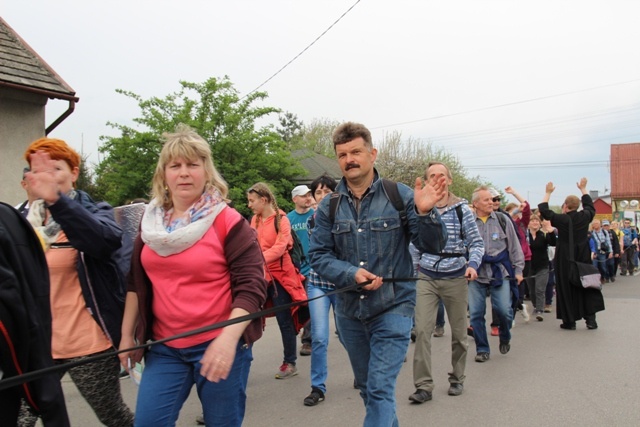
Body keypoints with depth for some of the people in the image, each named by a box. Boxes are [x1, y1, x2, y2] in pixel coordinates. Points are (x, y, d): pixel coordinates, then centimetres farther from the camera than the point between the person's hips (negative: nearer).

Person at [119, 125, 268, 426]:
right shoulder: (151, 221, 7)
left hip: (219, 345, -4)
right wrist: (126, 334, 15)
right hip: (164, 347, 5)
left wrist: (228, 339, -25)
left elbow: (252, 286, -14)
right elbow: (136, 282, 16)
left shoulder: (228, 221, -10)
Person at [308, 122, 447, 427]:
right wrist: (351, 273, -20)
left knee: (380, 389, -9)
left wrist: (424, 212, -26)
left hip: (393, 307, -4)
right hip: (349, 309, 4)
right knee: (367, 387, 20)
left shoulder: (399, 195, -7)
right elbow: (318, 255, -3)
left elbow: (432, 246, -7)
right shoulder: (329, 206, 0)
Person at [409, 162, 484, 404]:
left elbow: (477, 243, 1)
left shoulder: (462, 209, -1)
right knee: (422, 330, -10)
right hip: (426, 277, 0)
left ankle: (457, 379, 30)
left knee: (458, 332, 11)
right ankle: (424, 386, -3)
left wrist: (473, 264, -15)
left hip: (455, 278, 0)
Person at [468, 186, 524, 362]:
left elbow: (514, 246, 8)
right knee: (476, 313, 0)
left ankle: (505, 338, 24)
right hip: (476, 274, 0)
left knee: (504, 310, -9)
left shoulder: (502, 219, 4)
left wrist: (518, 269, 6)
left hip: (500, 272, 0)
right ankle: (482, 349, 17)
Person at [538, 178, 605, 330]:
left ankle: (570, 321, 8)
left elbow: (543, 210, -2)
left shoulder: (561, 219, -14)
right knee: (587, 286, 11)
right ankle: (590, 319, 7)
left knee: (566, 289, 4)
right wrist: (583, 189, 29)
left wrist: (548, 193, 5)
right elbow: (590, 206, 19)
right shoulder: (585, 217, -3)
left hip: (565, 260, -3)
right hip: (583, 258, 4)